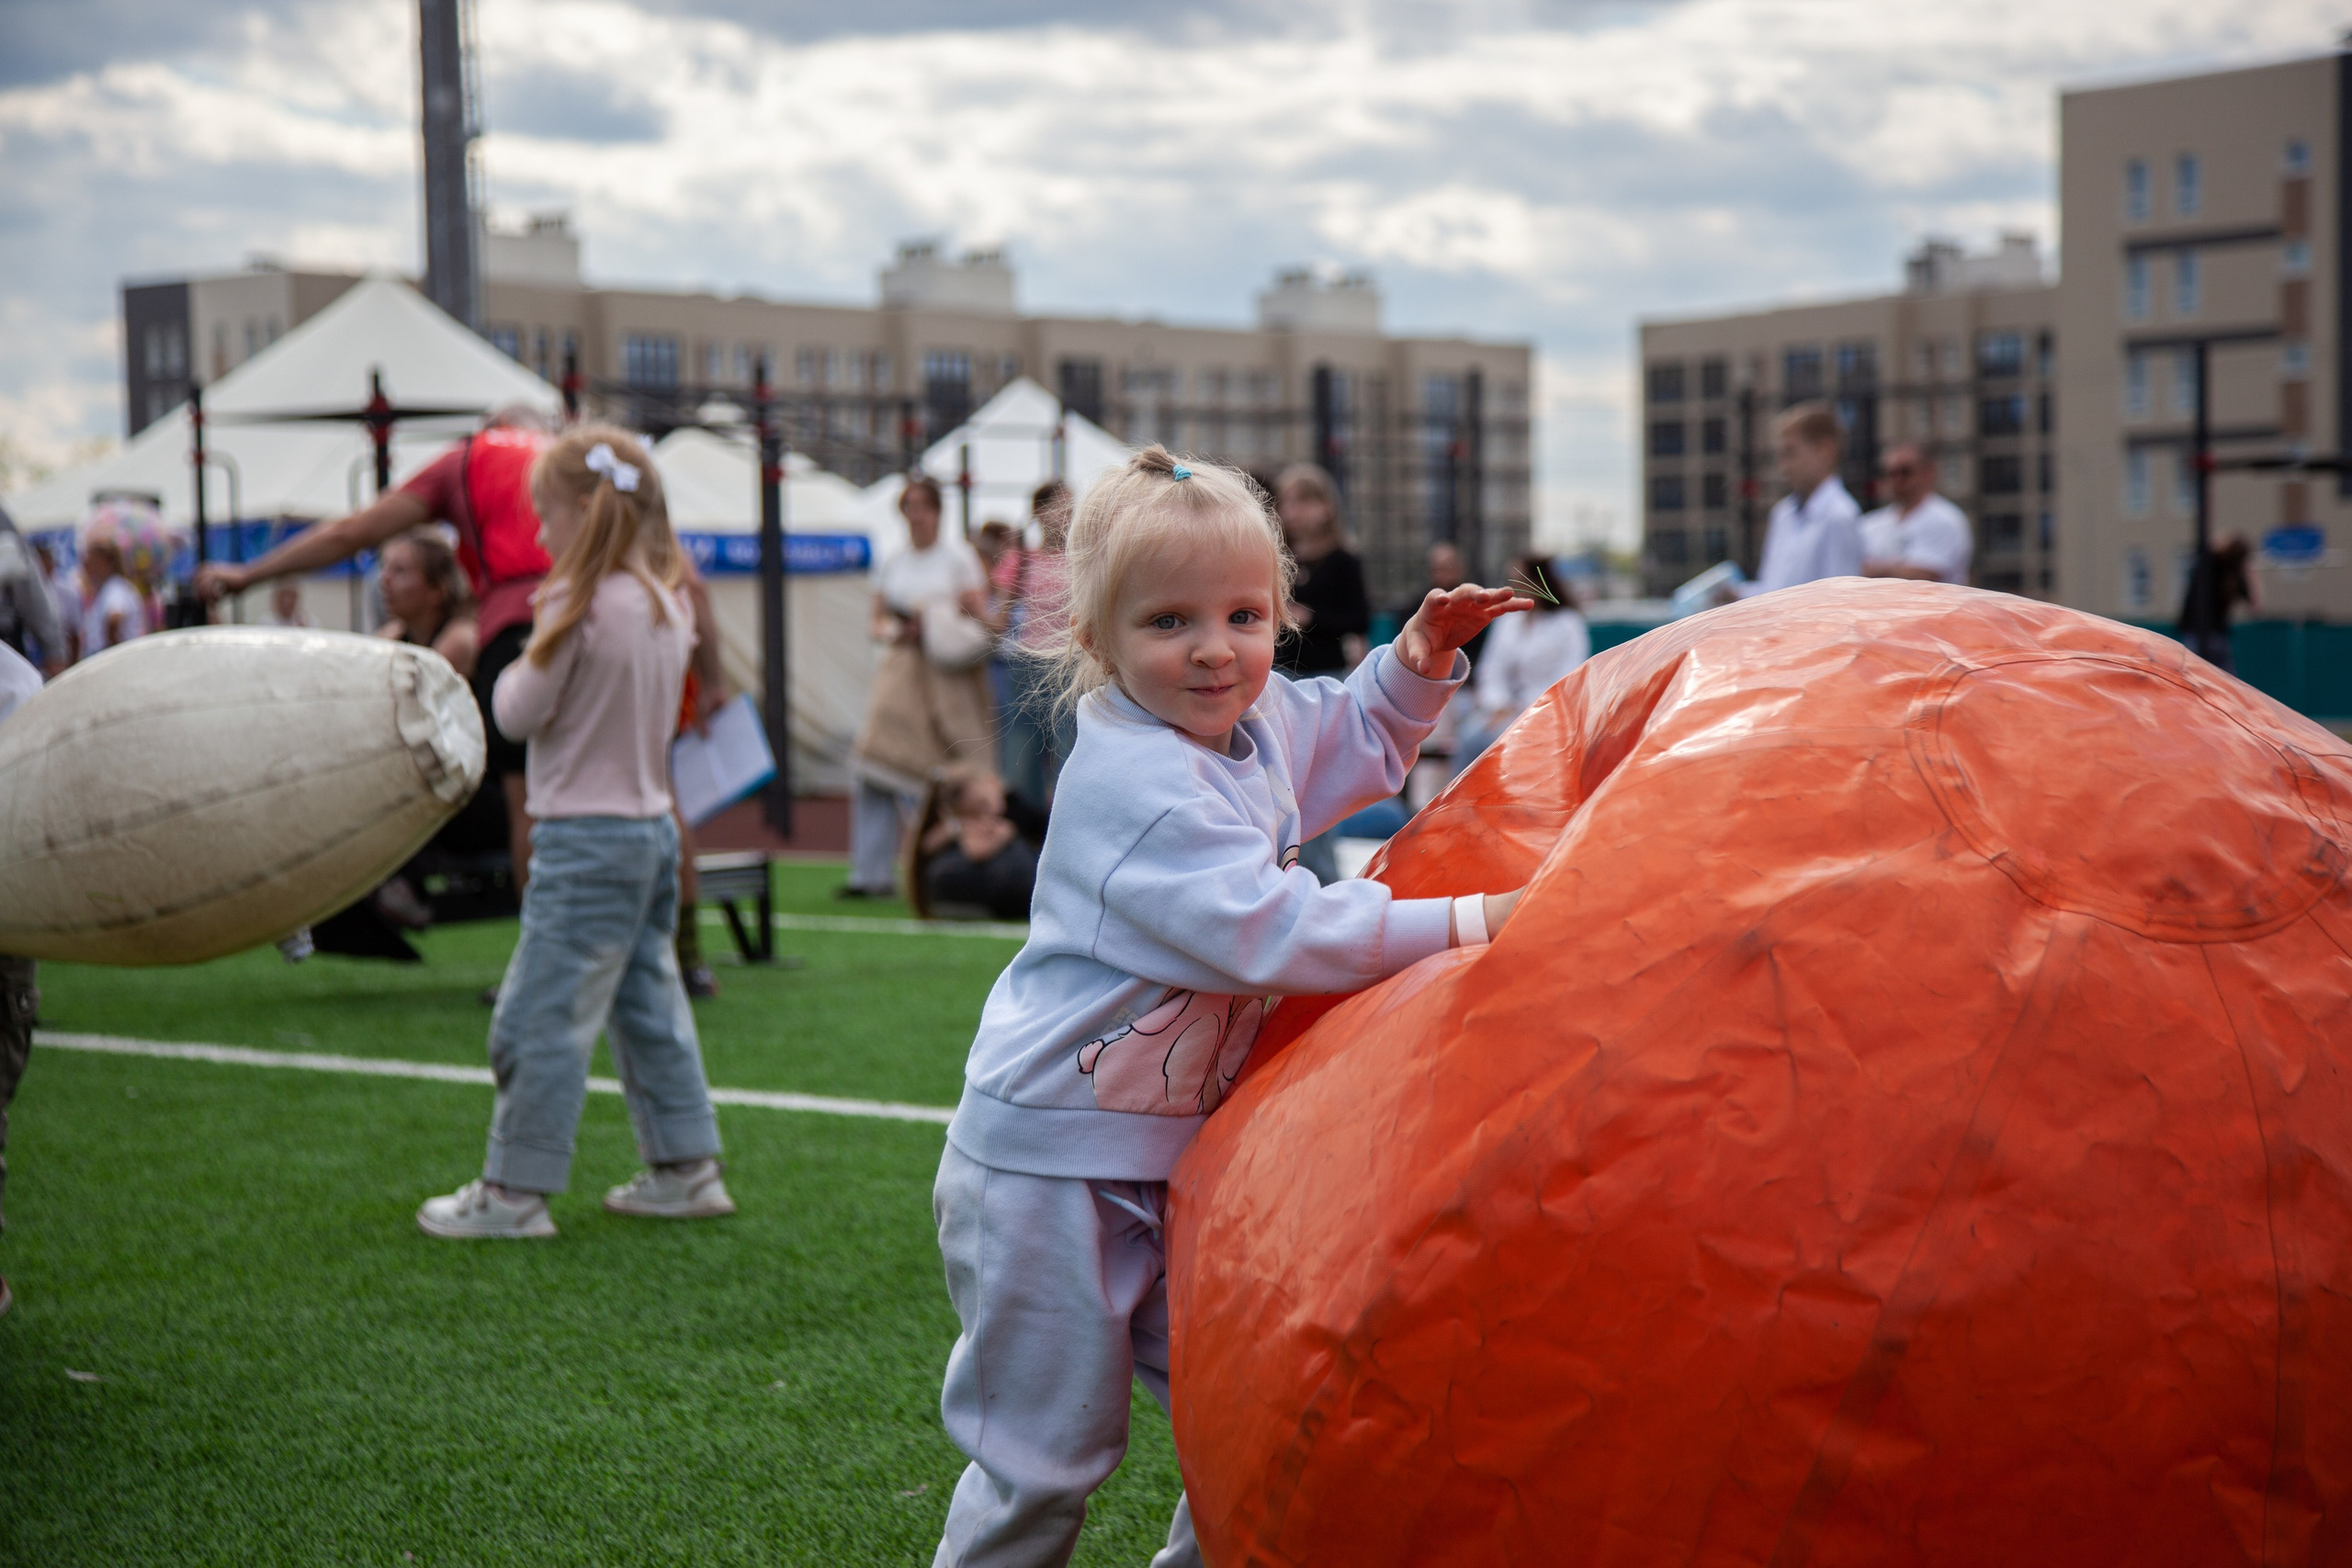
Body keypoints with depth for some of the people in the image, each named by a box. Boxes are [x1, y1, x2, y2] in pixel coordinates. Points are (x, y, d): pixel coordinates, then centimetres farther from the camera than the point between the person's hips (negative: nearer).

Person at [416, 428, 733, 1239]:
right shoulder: (668, 603, 6)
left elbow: (518, 713, -11)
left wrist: (514, 673, 9)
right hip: (653, 825, 8)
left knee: (541, 1015, -2)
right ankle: (687, 1166, 21)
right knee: (649, 1003, 16)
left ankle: (515, 1191, 2)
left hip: (586, 838, -8)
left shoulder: (578, 605, -17)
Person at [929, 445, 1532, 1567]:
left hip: (1178, 1157, 9)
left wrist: (1417, 663, 7)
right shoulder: (1136, 787, -25)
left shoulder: (1257, 729, 4)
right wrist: (1457, 926, -28)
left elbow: (1358, 744, 26)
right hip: (1048, 1166, -8)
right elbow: (1272, 930, -31)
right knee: (1048, 1451, 2)